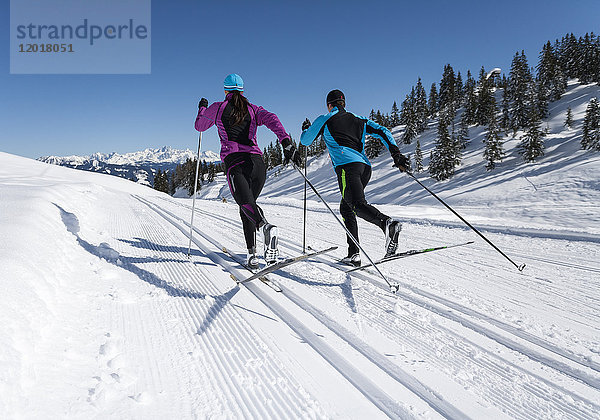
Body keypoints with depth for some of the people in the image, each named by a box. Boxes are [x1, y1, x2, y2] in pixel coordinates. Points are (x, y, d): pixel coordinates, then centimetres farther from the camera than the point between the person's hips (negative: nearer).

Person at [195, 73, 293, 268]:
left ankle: (266, 226, -53)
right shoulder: (253, 109, 20)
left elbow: (200, 126, 32)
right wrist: (285, 138, -15)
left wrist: (202, 109, 51)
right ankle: (251, 253, 5)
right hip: (257, 160, 3)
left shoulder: (217, 108, 17)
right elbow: (271, 119, -1)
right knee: (248, 205, 14)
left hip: (234, 160, -3)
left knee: (245, 202, -20)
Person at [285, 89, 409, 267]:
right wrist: (396, 154, 11)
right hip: (365, 166, 6)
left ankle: (388, 223, -54)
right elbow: (383, 132, 16)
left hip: (347, 165, -6)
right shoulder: (359, 120, 27)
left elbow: (305, 141, 24)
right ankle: (354, 254, 9)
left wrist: (305, 129, 46)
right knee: (346, 207, 16)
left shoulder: (325, 119, 16)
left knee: (358, 205, -23)